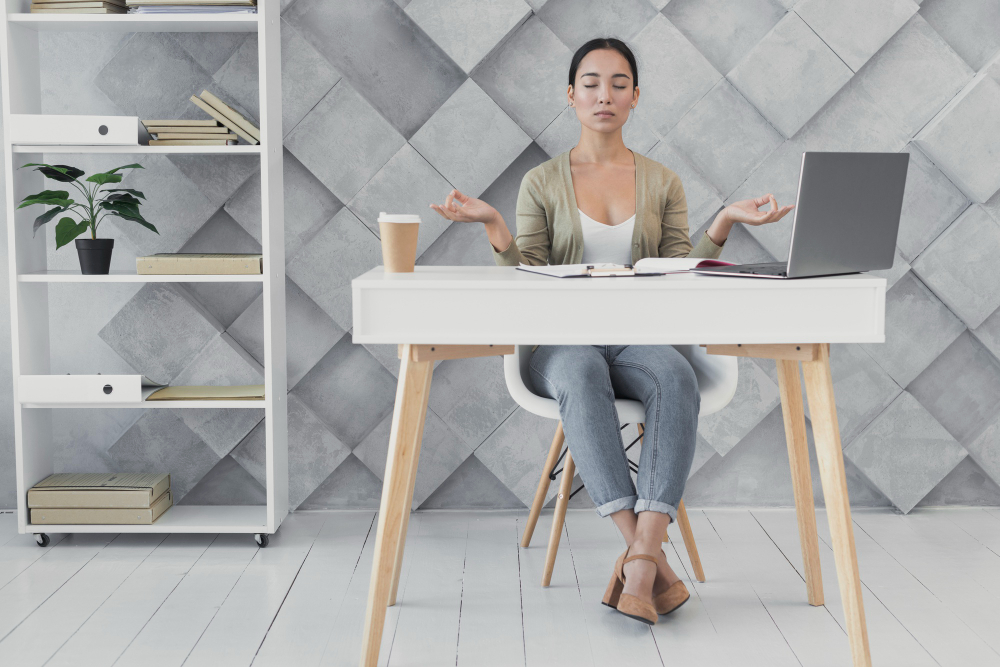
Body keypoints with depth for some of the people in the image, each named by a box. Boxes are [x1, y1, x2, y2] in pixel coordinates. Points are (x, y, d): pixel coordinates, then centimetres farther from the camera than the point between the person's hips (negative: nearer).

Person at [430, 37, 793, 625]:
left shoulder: (662, 183, 15)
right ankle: (653, 561, -41)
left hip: (639, 339, 2)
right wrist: (494, 226, -11)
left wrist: (724, 224, -5)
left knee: (677, 377, -36)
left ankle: (638, 566, -41)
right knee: (582, 375, -39)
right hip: (564, 341, -1)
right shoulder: (543, 183, 10)